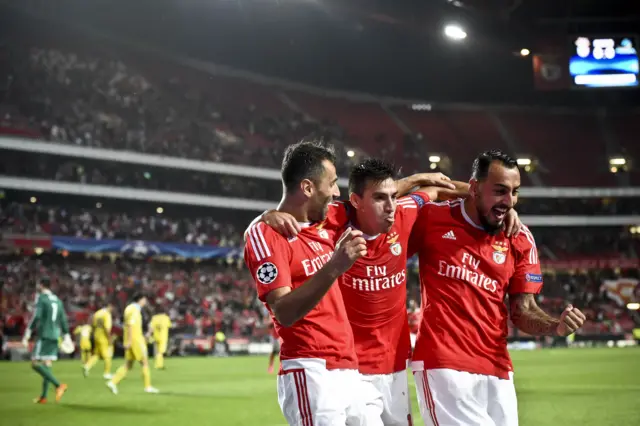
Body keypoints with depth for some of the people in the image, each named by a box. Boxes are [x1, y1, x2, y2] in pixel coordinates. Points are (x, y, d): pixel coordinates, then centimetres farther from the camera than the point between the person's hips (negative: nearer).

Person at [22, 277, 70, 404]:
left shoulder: (41, 298, -6)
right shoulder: (57, 300, 15)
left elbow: (36, 317, -16)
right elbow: (63, 320, 14)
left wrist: (27, 334, -16)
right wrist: (66, 336, 16)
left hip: (44, 335, -7)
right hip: (55, 336, 7)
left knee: (36, 364, -8)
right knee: (46, 365, 9)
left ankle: (59, 385, -21)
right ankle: (43, 396, 6)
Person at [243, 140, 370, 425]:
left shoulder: (322, 229, 15)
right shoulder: (265, 234, -9)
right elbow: (284, 313, -20)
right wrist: (334, 267, -29)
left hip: (348, 370, 8)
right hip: (310, 373, -8)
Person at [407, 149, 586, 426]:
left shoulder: (520, 240, 7)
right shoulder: (432, 218, -1)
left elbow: (522, 310, 6)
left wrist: (555, 326, -12)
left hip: (496, 371, 4)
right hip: (443, 367, -4)